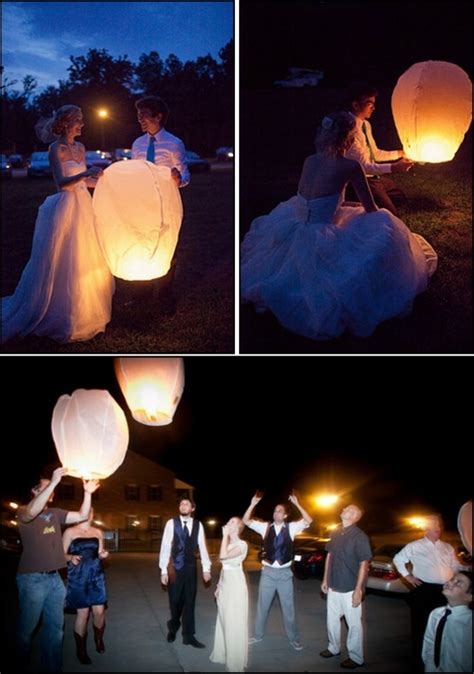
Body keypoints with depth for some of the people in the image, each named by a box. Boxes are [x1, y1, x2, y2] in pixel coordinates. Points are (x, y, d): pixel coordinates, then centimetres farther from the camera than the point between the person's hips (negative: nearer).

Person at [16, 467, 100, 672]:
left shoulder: (55, 513, 11)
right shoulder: (23, 511, -8)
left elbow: (82, 516, 7)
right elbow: (32, 512, -31)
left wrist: (87, 493, -9)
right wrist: (54, 482, -38)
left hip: (54, 577, 7)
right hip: (32, 578, -7)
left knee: (55, 626, 12)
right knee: (27, 628, 3)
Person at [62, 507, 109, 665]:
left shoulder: (98, 532, 10)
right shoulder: (70, 532, -2)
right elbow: (62, 554, -1)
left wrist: (103, 554, -5)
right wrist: (71, 557, -21)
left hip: (96, 574, 4)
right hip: (78, 576, -3)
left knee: (99, 611, 0)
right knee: (82, 613, -2)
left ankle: (99, 639, 27)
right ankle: (81, 650, 13)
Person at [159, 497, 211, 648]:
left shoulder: (198, 525, 2)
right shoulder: (171, 523, -8)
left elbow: (202, 547, 4)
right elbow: (165, 546, -7)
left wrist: (206, 568, -1)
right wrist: (163, 570, -10)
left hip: (190, 567, 2)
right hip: (174, 567, -2)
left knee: (189, 602, 7)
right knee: (175, 601, 9)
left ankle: (188, 636, 14)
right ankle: (173, 629, 34)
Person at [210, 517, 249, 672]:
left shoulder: (242, 544, -16)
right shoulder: (228, 543, 10)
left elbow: (223, 556, -30)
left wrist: (225, 535, -23)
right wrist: (219, 586, 17)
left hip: (235, 585, -8)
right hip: (225, 584, 8)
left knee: (234, 623, -2)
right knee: (224, 620, 16)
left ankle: (235, 661, 7)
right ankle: (223, 654, 28)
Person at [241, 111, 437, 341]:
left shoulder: (310, 161, 5)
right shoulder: (350, 166, -10)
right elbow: (370, 209, -1)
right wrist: (383, 218, 22)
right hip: (322, 242, -7)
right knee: (384, 226, 4)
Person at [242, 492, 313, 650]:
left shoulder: (291, 527, -2)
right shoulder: (265, 527, 0)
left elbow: (308, 521, -15)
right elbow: (246, 521, -7)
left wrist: (297, 504, -21)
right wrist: (253, 504, -19)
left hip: (285, 572, -1)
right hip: (268, 571, 1)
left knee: (288, 607, 8)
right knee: (262, 605, 12)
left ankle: (293, 638, 21)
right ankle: (258, 635, 27)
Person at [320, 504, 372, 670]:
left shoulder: (360, 536, -14)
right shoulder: (335, 533, 5)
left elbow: (364, 564, -15)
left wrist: (358, 590, -18)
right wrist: (325, 579, 11)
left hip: (350, 589, -6)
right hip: (334, 586, 6)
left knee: (354, 623, 3)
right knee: (332, 619, 17)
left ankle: (356, 657, 14)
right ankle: (334, 648, 34)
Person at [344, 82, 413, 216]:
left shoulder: (366, 124, 4)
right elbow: (363, 166, -29)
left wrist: (399, 153, 10)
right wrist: (393, 168, -37)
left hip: (375, 176, 9)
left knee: (401, 199, 20)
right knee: (391, 216, -12)